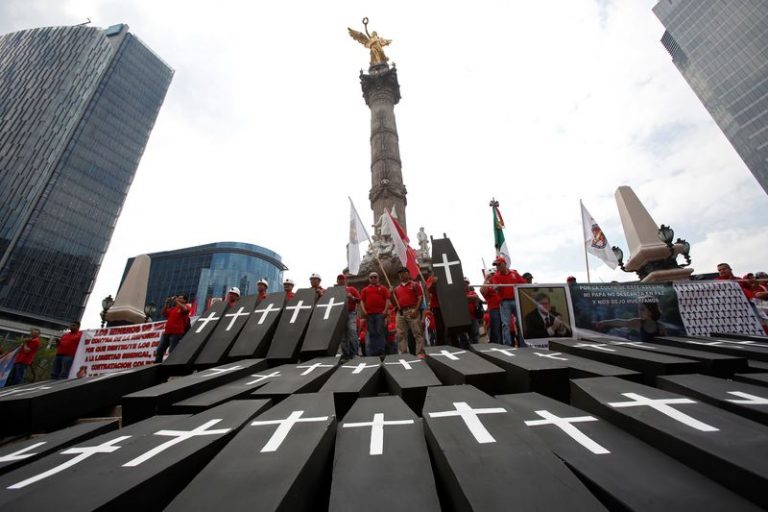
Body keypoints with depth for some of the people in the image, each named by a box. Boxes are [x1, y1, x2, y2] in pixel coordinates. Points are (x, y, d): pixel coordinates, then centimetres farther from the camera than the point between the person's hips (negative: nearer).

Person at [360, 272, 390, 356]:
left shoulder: (383, 288, 12)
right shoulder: (365, 290, 17)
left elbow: (387, 300, 5)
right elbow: (361, 301, 10)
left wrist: (385, 311, -7)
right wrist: (364, 311, -4)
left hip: (380, 314, -2)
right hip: (369, 314, 2)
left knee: (380, 332, -2)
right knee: (371, 333, 6)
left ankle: (381, 352, 3)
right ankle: (371, 353, 11)